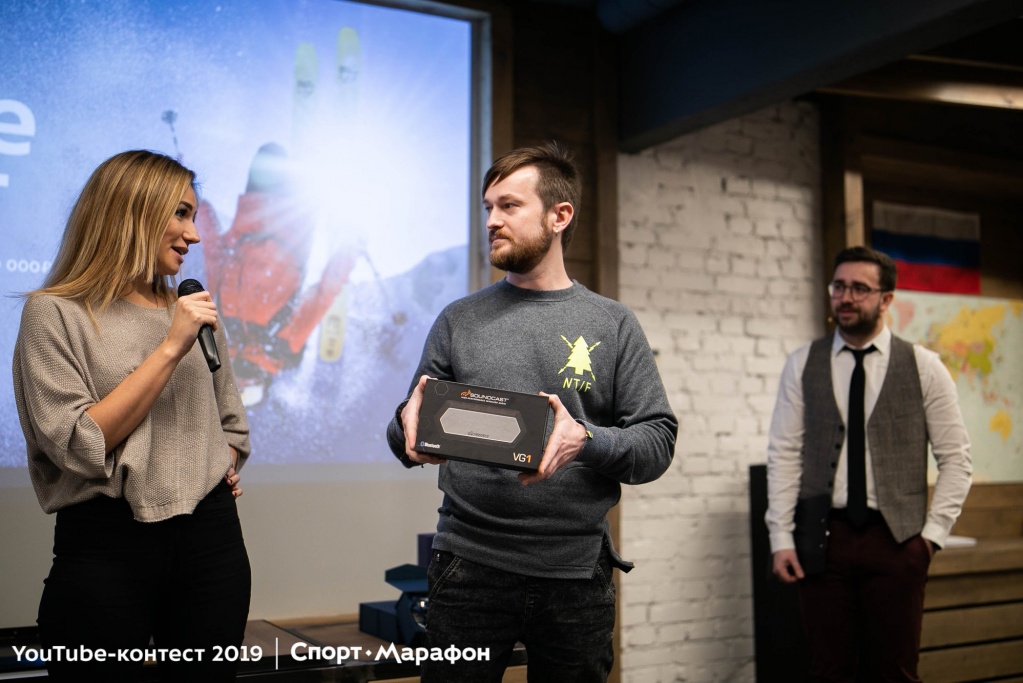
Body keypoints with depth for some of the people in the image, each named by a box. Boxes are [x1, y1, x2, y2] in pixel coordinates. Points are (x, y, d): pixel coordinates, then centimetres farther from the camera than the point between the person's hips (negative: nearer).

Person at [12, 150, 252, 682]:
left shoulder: (194, 312, 11)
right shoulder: (56, 313, -4)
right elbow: (78, 444, -14)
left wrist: (222, 465, 1)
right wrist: (169, 349, -15)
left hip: (211, 537, 5)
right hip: (106, 547, -4)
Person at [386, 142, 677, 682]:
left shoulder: (612, 325, 4)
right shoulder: (458, 321, 7)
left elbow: (657, 442, 0)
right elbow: (407, 435, 10)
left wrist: (586, 439, -19)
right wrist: (410, 427, -13)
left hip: (576, 576, 0)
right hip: (468, 567, 1)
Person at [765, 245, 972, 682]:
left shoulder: (923, 366, 3)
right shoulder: (802, 366, 5)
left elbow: (955, 457, 5)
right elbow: (783, 455, 2)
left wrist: (933, 532, -3)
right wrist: (781, 538, -3)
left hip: (896, 540, 0)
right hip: (822, 539, 1)